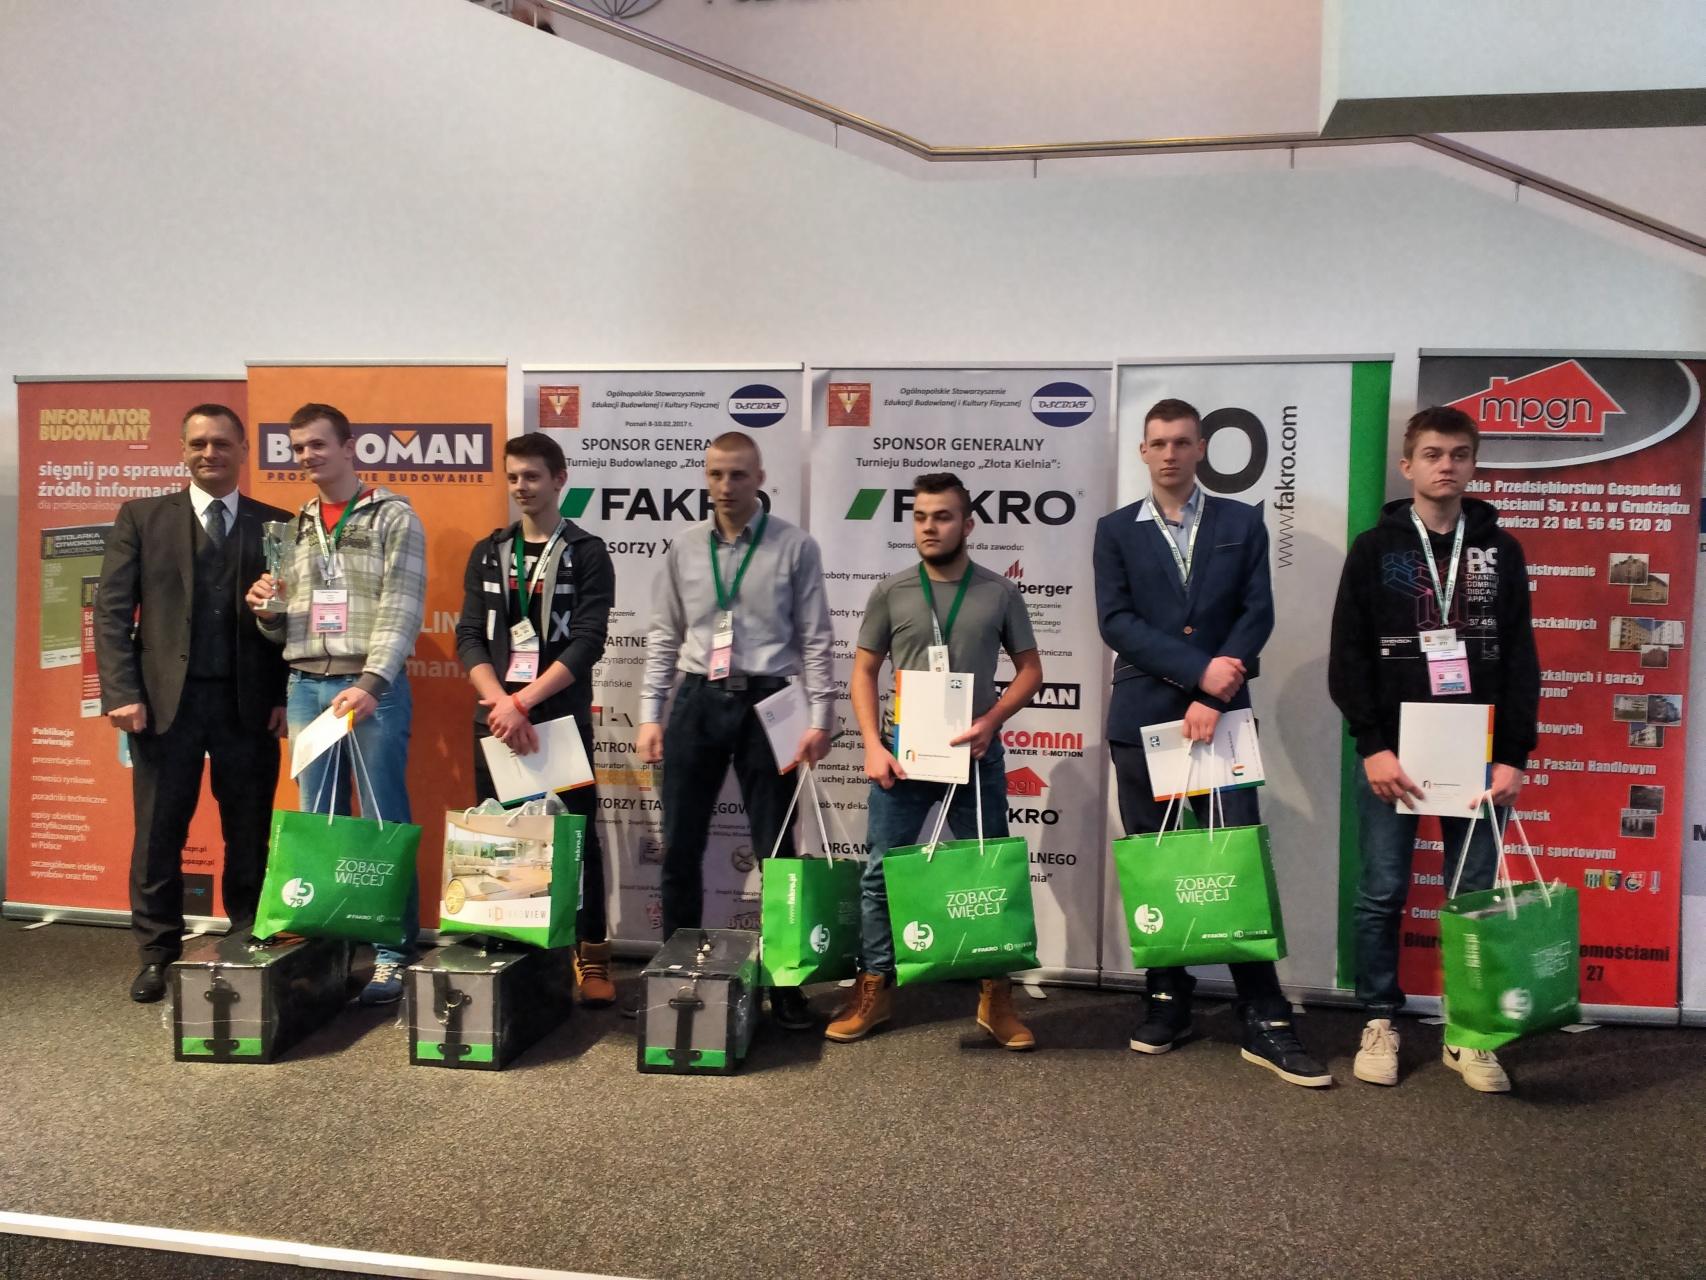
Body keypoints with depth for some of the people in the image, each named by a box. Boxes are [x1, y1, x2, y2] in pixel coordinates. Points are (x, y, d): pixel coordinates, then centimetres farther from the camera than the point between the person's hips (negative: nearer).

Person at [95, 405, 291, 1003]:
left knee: (250, 836, 7)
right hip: (165, 699, 0)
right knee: (157, 835, 6)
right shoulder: (141, 517, 7)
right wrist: (121, 692, -7)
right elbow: (112, 610, 2)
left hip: (249, 703, 0)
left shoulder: (277, 525, 7)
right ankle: (157, 955, 20)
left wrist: (287, 695, -2)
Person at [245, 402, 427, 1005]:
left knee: (383, 825, -1)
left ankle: (392, 952, 8)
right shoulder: (294, 526, 16)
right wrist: (267, 610, -4)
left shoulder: (394, 517, -2)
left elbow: (401, 611, -11)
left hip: (373, 688, -5)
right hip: (306, 688, 6)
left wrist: (370, 683, -22)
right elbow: (283, 630, 19)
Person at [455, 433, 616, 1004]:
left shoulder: (586, 553, 1)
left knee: (577, 837, -1)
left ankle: (591, 957, 6)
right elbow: (469, 637, 4)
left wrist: (524, 701, -16)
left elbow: (587, 642, -9)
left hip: (561, 716, -3)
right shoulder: (487, 553, 12)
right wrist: (501, 703, -12)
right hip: (494, 717, 4)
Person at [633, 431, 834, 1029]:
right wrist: (649, 715, 4)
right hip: (696, 703, 3)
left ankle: (785, 983, 16)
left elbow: (815, 639, -3)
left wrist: (820, 718, -9)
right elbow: (664, 637, 10)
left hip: (764, 703, -3)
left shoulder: (794, 546, -2)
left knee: (777, 851, 6)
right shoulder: (684, 548, 7)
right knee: (680, 848, 9)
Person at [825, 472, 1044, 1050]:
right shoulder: (890, 592, 2)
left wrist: (991, 720, -11)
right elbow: (864, 672, 4)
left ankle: (996, 995, 18)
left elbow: (1030, 668, 4)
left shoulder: (1000, 592, 1)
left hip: (975, 756, 0)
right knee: (881, 873, 4)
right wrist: (873, 745, -6)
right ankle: (874, 988, 18)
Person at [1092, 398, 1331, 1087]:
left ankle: (1264, 1021, 3)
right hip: (1142, 719, 1)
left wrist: (1213, 698, -12)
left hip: (1221, 715, -1)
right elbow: (1116, 621, -4)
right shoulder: (1116, 530, 7)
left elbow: (1258, 613, -1)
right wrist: (1198, 669, -14)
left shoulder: (1242, 523, 8)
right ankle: (1167, 1000, 21)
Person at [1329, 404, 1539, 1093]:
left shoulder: (1500, 551, 8)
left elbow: (1520, 661, 5)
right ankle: (1380, 1023, 18)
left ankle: (1469, 1033, 19)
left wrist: (1513, 756, -3)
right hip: (1391, 753, -2)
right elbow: (1347, 657, -2)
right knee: (1381, 895, 3)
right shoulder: (1374, 549, 2)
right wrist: (1372, 747, -10)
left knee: (1476, 897, 6)